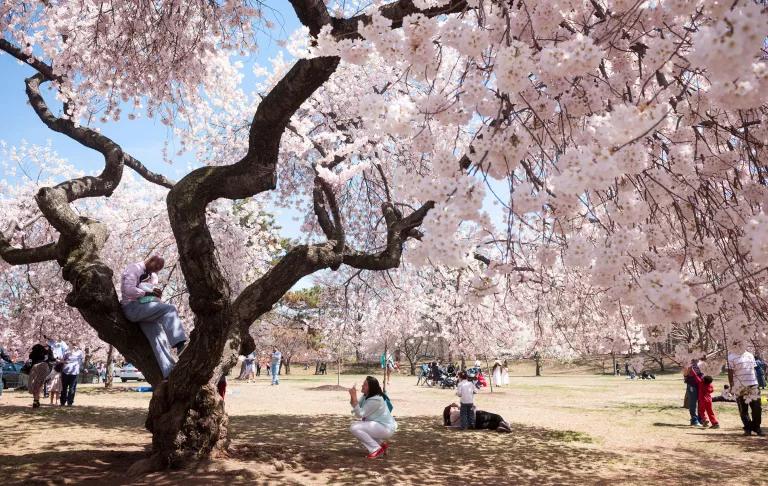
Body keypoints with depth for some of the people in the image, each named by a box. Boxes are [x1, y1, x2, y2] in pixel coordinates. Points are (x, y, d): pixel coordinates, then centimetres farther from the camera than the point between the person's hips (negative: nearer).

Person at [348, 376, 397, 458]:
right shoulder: (366, 396, 6)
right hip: (379, 425, 10)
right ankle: (381, 444, 15)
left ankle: (376, 449, -9)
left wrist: (354, 397, -28)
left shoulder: (375, 400, -24)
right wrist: (352, 397, -11)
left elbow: (360, 414, -23)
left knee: (354, 428, -18)